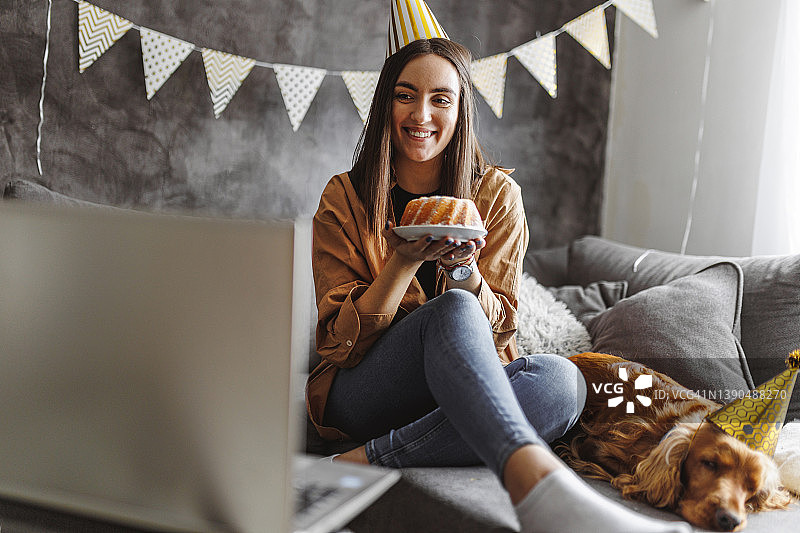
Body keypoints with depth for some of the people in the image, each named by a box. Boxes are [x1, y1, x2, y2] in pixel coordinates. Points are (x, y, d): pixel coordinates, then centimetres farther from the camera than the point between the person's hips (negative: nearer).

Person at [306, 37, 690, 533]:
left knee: (562, 379, -30)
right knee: (452, 311, -33)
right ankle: (535, 476, -55)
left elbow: (499, 327, 1)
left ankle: (375, 457, -31)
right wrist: (406, 260, -20)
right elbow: (340, 341, -5)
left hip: (460, 389, 2)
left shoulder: (496, 194, 3)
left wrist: (464, 267, -19)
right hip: (363, 394, -2)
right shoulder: (345, 198, -1)